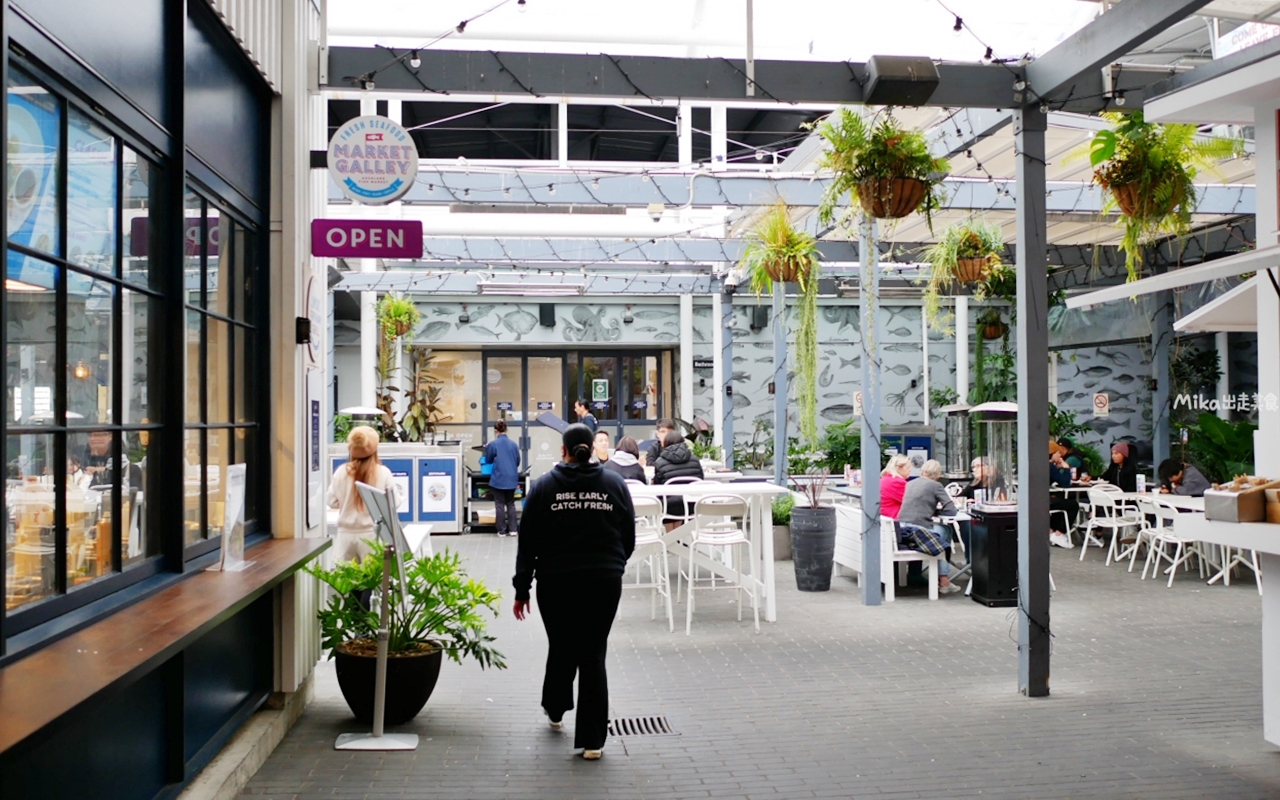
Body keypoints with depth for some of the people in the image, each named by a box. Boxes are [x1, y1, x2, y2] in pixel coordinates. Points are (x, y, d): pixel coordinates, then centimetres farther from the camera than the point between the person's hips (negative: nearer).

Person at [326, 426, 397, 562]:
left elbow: (333, 502, 6)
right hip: (371, 534, -2)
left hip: (346, 534, 2)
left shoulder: (341, 472, -2)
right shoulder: (383, 473, -7)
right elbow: (393, 504, -2)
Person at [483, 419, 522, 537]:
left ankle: (502, 531, 7)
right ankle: (512, 529, 11)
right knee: (511, 504, 13)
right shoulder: (513, 444, 2)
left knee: (500, 505, 4)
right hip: (511, 479, 4)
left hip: (498, 479, -3)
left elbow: (488, 461, 5)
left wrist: (487, 449, 19)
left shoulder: (493, 444, -10)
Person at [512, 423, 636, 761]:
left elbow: (528, 543, -1)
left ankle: (555, 710, 43)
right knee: (593, 654, 3)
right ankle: (592, 740, 2)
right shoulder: (615, 484, 2)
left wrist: (522, 590, 5)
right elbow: (629, 539, 6)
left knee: (561, 647, 20)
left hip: (556, 582, 0)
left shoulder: (544, 486, -1)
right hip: (604, 582, 0)